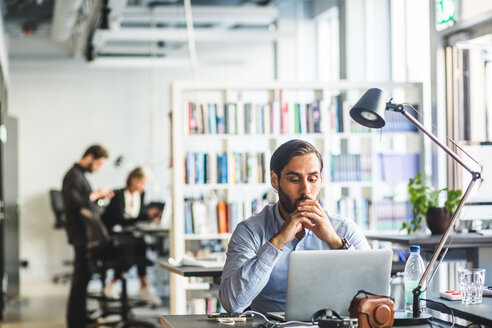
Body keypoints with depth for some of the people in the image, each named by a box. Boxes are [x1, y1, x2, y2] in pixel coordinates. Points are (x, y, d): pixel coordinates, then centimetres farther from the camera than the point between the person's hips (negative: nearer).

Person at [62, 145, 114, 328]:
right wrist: (95, 195, -17)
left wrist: (99, 196, 9)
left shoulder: (80, 175, 17)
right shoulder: (74, 176, -15)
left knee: (83, 275, 14)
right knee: (81, 275, -6)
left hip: (85, 234, 10)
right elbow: (73, 203, -26)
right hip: (81, 233, -10)